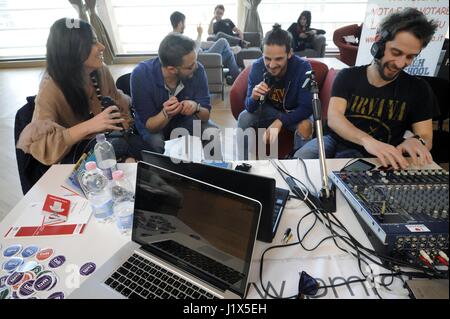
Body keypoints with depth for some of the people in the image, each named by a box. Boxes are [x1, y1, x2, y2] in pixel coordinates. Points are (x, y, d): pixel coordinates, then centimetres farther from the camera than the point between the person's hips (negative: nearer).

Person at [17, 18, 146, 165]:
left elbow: (120, 104, 6)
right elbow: (38, 145, -26)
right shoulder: (51, 87, -19)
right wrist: (89, 126, -37)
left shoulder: (101, 70, -5)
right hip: (72, 153, -5)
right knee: (120, 146, -34)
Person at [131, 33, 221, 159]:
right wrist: (166, 114, -43)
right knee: (156, 142, -33)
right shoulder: (141, 75, -26)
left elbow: (206, 115, -16)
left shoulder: (197, 70, -21)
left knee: (213, 133, -24)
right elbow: (149, 126, -23)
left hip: (187, 122, 2)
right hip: (154, 126, -1)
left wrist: (196, 107, -38)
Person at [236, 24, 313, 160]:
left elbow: (306, 108, -27)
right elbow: (250, 108, -17)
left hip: (296, 113, -2)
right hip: (269, 110, 3)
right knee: (244, 117, -20)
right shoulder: (257, 67, -20)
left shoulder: (303, 67, -28)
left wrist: (279, 122, -42)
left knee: (305, 126, -32)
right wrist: (254, 97, -41)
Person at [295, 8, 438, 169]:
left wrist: (416, 141, -26)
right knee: (301, 159, -28)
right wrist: (367, 140, -35)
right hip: (336, 142, 2)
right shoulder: (347, 76, 1)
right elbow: (333, 118, -15)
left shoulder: (418, 89, 3)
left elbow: (426, 137, 1)